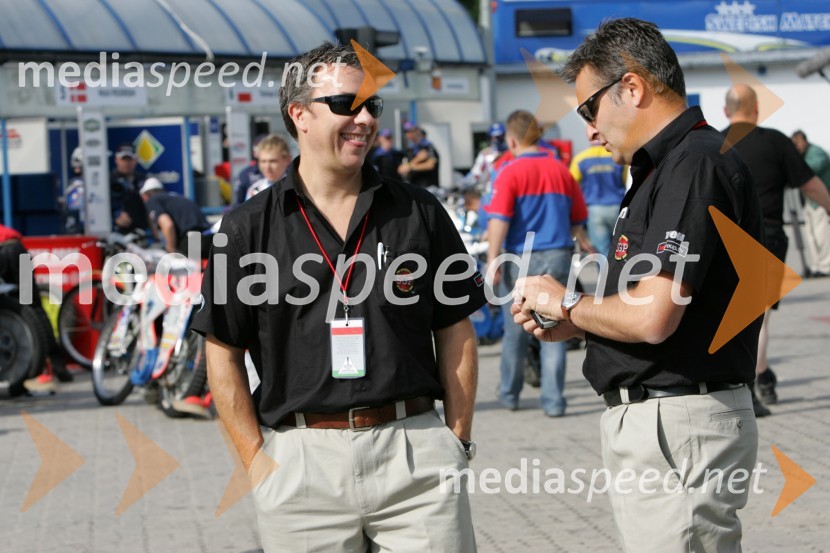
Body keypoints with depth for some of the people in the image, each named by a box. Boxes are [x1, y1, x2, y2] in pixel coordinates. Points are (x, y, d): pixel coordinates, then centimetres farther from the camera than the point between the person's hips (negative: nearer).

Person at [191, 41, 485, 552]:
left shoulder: (420, 214, 7)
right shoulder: (248, 230, 3)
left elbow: (456, 334, 10)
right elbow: (224, 356, 5)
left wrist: (458, 442, 3)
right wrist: (259, 462, -2)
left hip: (414, 452, 1)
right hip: (301, 459, -1)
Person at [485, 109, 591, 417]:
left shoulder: (510, 173, -8)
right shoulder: (561, 171, 5)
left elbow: (499, 220, -16)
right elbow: (577, 219, 13)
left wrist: (492, 262, -16)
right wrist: (583, 243, 31)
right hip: (557, 257, 2)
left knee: (515, 331, 12)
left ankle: (510, 394, 25)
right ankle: (553, 401, 2)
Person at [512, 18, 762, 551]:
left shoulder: (694, 166, -17)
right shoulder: (666, 168, 18)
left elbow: (652, 317, -25)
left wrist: (565, 304, -7)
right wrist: (568, 326, 9)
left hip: (679, 427, -11)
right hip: (648, 421, 11)